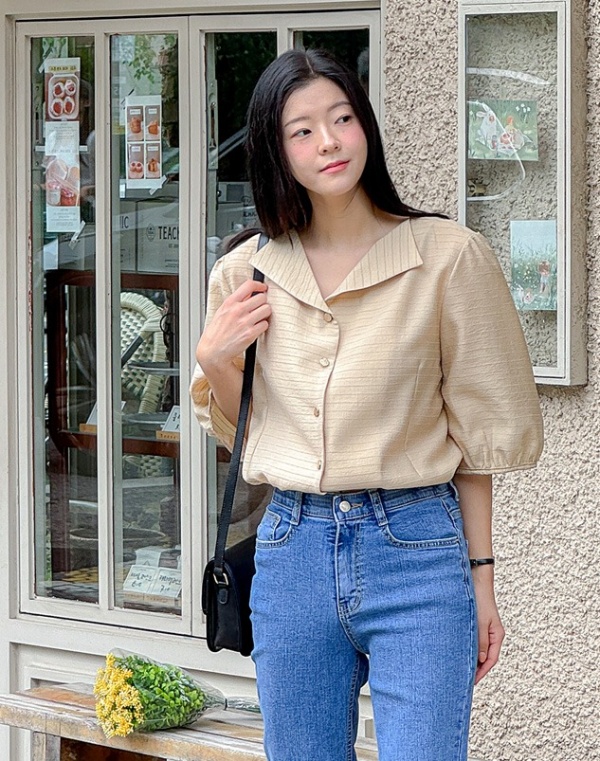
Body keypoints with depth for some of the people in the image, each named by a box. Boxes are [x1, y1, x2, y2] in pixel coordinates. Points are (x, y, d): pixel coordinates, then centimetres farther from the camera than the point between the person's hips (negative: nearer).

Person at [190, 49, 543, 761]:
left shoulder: (448, 256, -5)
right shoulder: (244, 275, 5)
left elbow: (476, 431, 0)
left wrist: (480, 573, 0)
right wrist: (213, 361, -3)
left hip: (417, 549, -3)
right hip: (291, 547, 4)